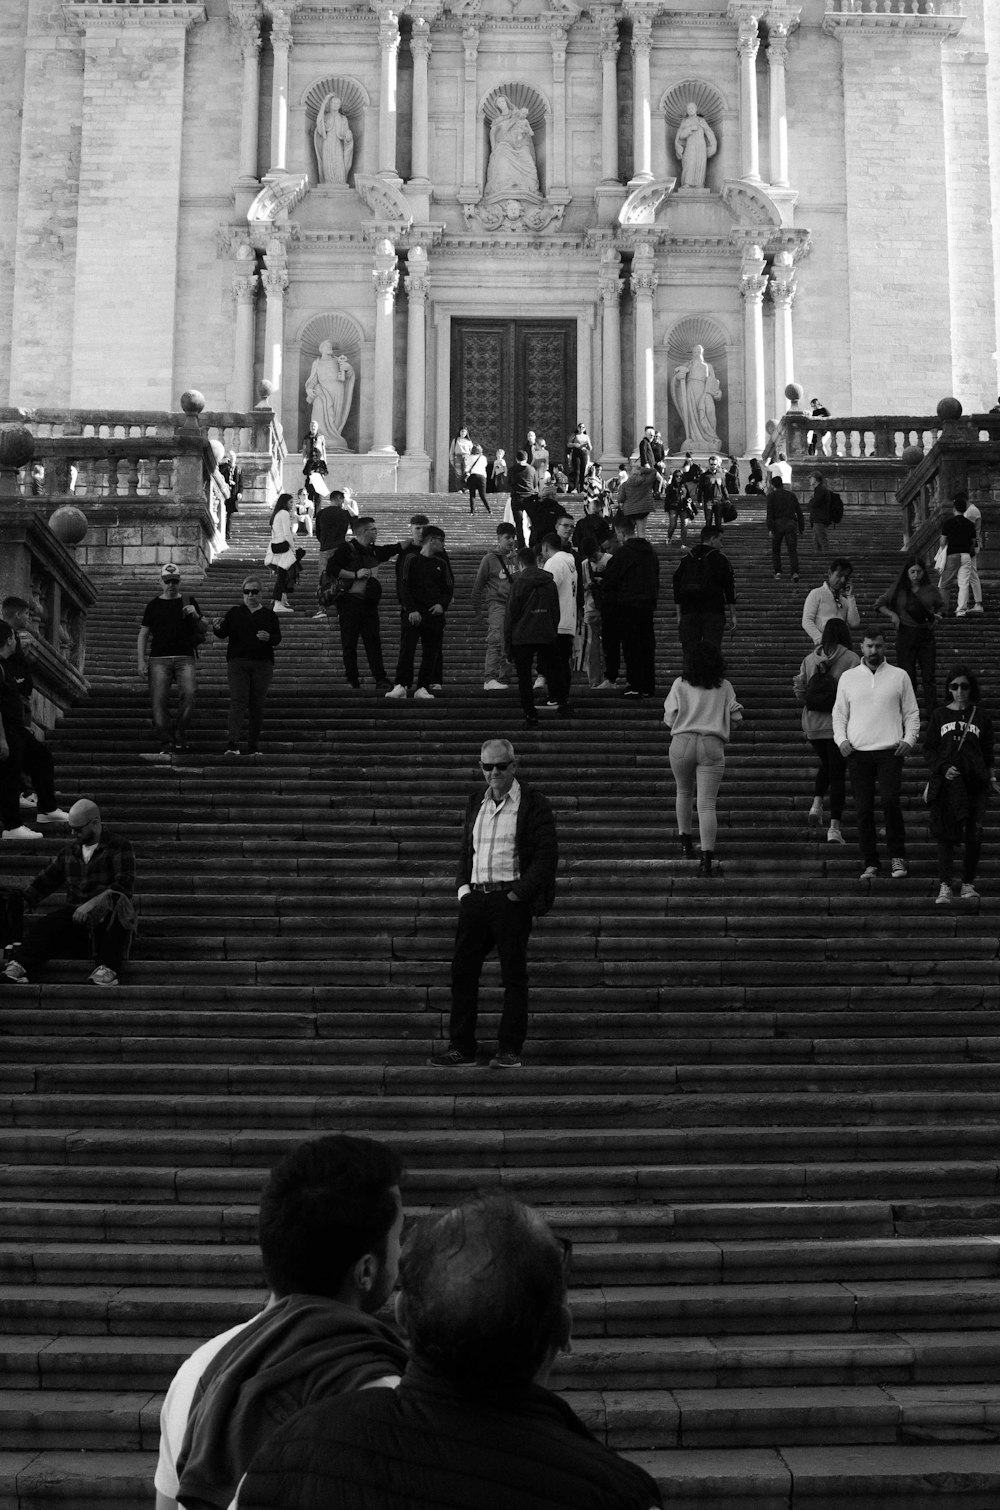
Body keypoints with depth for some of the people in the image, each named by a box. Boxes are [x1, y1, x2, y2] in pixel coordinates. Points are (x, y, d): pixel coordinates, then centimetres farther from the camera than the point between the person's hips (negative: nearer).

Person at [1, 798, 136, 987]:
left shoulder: (119, 847, -1)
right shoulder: (69, 851, 18)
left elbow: (124, 885, -15)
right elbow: (44, 881, 26)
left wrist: (93, 904, -27)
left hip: (107, 915, -5)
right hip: (75, 912, 5)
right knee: (43, 927, -21)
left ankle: (107, 969, -46)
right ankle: (18, 966, -40)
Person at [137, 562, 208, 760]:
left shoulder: (189, 602, 14)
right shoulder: (153, 605, 14)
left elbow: (204, 628, 14)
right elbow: (143, 634, 13)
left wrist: (196, 616, -8)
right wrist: (141, 661, 4)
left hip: (185, 657, 0)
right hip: (159, 659, 0)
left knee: (188, 694, -21)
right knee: (159, 701, -8)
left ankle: (179, 734, -6)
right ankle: (166, 746, -5)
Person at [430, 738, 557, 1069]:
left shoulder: (534, 804, -2)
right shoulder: (476, 802, 15)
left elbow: (546, 856, -7)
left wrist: (519, 894, -13)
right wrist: (463, 886, 7)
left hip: (511, 899, -5)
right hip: (475, 897, 5)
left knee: (513, 976, -1)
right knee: (462, 971, 3)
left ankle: (510, 1050, 5)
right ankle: (460, 1048, 9)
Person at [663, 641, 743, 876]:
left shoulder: (680, 684, 1)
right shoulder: (724, 687, 4)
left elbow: (669, 719, 1)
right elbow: (735, 716, 7)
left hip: (682, 742, 0)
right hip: (713, 745, 0)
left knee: (684, 792, 26)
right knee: (707, 804, -4)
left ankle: (685, 841, 32)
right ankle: (706, 858, -13)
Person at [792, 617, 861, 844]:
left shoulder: (809, 659, 3)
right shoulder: (852, 660, -7)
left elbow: (799, 692, 3)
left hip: (813, 724, 3)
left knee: (825, 763, 27)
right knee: (838, 773, 2)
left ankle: (816, 803, 7)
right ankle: (835, 827, -3)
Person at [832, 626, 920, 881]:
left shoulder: (899, 676, 8)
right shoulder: (848, 677, 12)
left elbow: (911, 713, 10)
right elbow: (839, 713, 14)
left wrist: (909, 739, -5)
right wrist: (841, 739, -2)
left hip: (890, 751, -2)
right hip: (857, 753, 2)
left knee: (890, 800, -18)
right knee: (863, 809, 0)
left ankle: (898, 857, -3)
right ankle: (871, 863, 8)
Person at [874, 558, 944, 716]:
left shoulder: (931, 589, 4)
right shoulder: (898, 590, 1)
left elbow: (941, 605, 20)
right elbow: (879, 604, 7)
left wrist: (937, 615, -1)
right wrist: (892, 614, -9)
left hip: (926, 635, 0)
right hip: (905, 635, 0)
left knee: (929, 678, -1)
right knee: (908, 677, 4)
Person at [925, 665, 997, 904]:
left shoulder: (980, 715, 11)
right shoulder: (939, 715, 9)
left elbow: (988, 751, 14)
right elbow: (928, 748, 7)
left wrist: (992, 778, 9)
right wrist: (943, 768, -8)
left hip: (975, 780, 0)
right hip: (946, 781, 0)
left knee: (974, 835, -5)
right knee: (945, 834, -5)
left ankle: (968, 884, 8)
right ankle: (945, 886, -4)